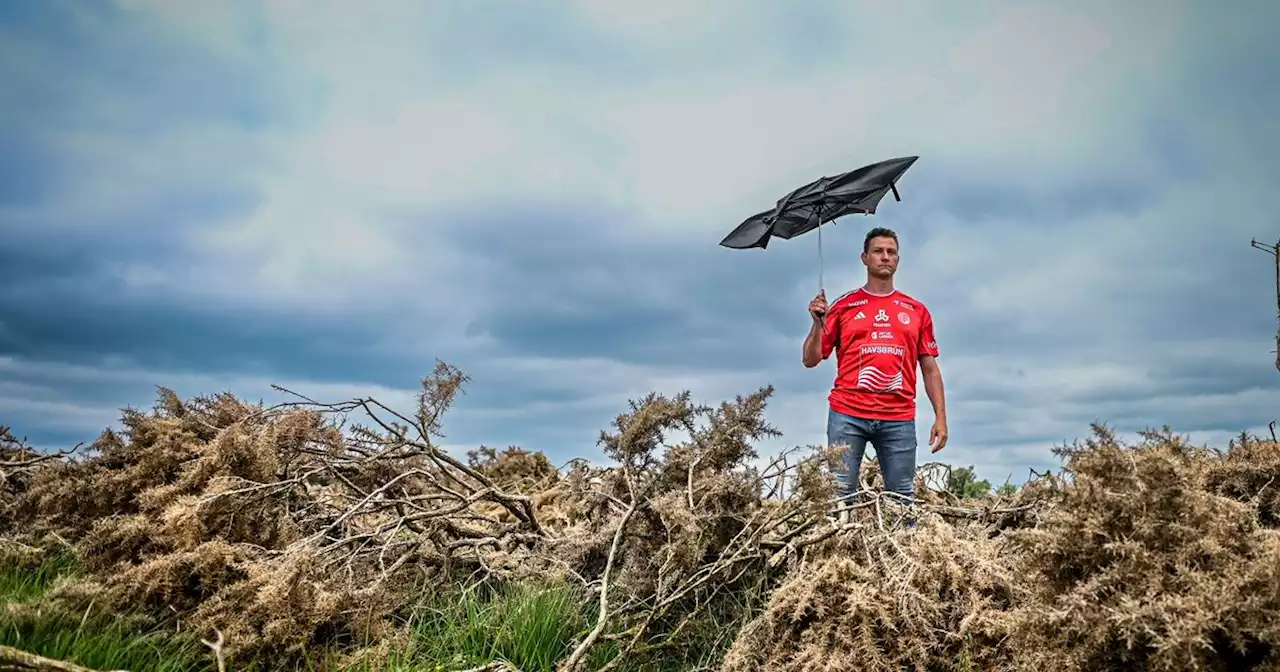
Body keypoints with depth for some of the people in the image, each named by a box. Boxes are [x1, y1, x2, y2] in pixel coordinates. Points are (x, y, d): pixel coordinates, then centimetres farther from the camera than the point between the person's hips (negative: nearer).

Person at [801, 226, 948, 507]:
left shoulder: (916, 310, 15)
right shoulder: (844, 306, 10)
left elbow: (930, 369, 14)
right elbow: (810, 360, 8)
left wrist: (940, 417, 5)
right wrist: (818, 323, -8)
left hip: (899, 419, 1)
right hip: (847, 415, -1)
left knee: (903, 499, 0)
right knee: (841, 494, -4)